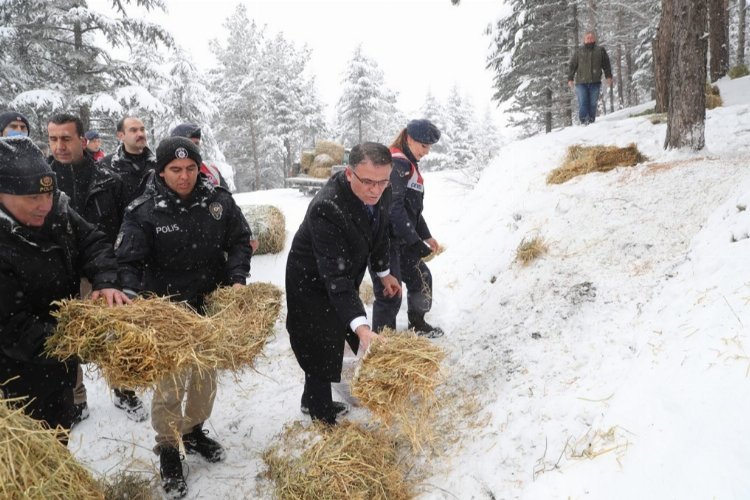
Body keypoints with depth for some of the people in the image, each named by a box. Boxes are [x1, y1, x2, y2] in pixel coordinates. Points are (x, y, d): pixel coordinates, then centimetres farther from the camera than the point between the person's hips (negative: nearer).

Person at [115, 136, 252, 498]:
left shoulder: (218, 200, -6)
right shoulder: (143, 212, -13)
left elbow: (240, 240, 3)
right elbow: (128, 263, -12)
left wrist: (237, 279, -10)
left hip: (211, 305, 4)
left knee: (206, 374, 18)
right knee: (171, 383, -1)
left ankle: (194, 430, 43)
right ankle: (168, 449, 23)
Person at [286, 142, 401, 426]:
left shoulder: (380, 193, -15)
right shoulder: (326, 209, -38)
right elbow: (334, 275, -41)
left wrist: (383, 272, 16)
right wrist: (361, 326, -49)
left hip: (346, 279, 8)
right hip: (312, 285, -8)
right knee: (321, 354, 0)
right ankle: (322, 415, 23)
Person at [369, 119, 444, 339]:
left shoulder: (408, 165, 16)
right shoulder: (395, 164, -17)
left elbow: (413, 208, 22)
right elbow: (393, 208, -26)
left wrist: (425, 235, 19)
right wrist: (415, 242, -24)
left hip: (400, 240, 11)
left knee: (421, 278, 21)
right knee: (389, 294, -6)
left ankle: (418, 324, 41)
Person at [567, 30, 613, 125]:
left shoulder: (600, 50, 10)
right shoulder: (579, 51, 7)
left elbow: (606, 64, 15)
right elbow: (572, 65, 9)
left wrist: (608, 76, 8)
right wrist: (570, 79, 2)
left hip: (595, 82, 1)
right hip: (581, 82, -1)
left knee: (593, 103, 1)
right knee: (583, 103, -8)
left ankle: (591, 121, 7)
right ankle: (583, 121, -6)